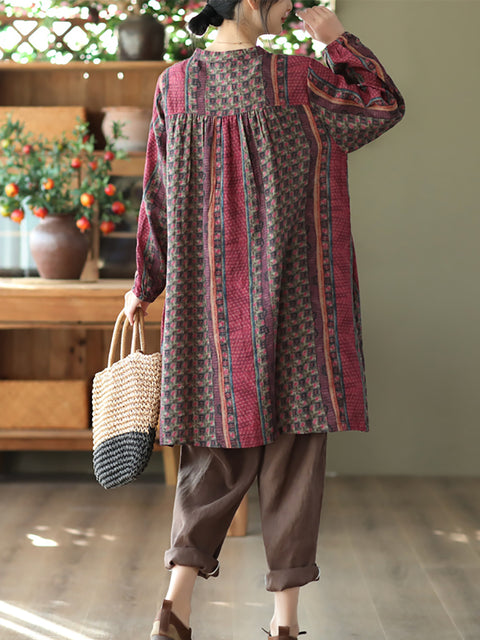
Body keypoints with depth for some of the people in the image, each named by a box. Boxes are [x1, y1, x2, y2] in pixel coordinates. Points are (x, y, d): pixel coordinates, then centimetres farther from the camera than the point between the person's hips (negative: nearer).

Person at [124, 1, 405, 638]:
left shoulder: (175, 85, 2)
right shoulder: (298, 78, -7)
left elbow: (158, 196, 5)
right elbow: (387, 106, 7)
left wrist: (144, 286, 15)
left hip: (209, 294, 4)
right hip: (291, 293, -3)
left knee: (222, 443, 12)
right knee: (293, 438, 5)